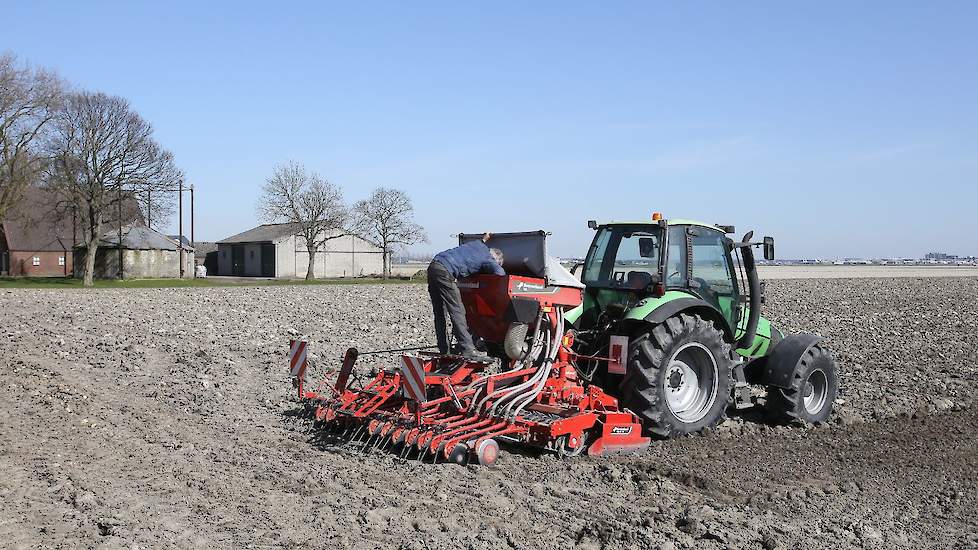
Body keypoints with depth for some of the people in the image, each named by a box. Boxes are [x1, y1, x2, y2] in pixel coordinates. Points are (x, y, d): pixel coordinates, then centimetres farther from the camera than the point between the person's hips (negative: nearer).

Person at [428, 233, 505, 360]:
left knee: (439, 314, 11)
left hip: (433, 267, 9)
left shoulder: (478, 244, 22)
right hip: (444, 272, -9)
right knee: (457, 311, -10)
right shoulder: (487, 259, 2)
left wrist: (483, 240, 47)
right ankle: (468, 350, -15)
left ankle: (444, 350, 15)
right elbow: (500, 272, -12)